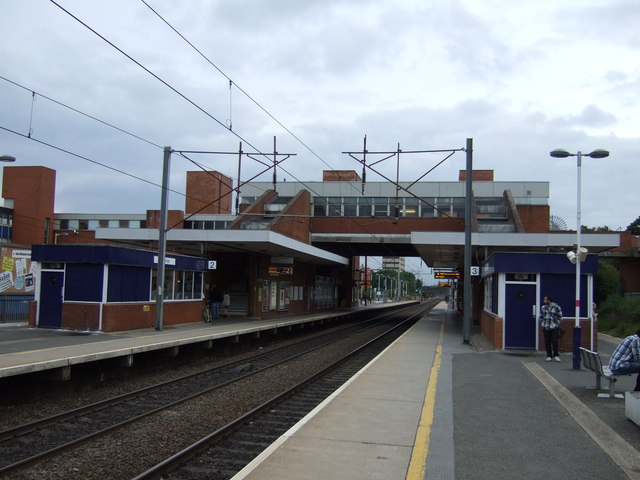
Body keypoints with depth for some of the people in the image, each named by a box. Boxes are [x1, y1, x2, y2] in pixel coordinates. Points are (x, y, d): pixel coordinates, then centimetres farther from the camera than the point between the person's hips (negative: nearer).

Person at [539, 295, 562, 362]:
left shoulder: (556, 307, -1)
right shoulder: (543, 308, 10)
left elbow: (560, 317, 3)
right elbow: (541, 317, 17)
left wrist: (557, 324, -3)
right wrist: (542, 324, 7)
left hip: (554, 328, -3)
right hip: (546, 328, 3)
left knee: (554, 341, -7)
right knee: (547, 342, 2)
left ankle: (556, 356, 5)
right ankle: (549, 356, 10)